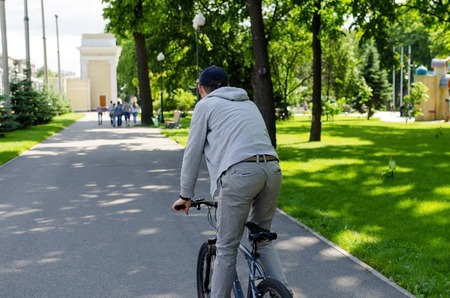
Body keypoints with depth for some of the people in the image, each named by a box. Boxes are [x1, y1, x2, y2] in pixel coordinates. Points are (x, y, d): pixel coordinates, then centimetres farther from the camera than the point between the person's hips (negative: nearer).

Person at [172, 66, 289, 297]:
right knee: (263, 238, 23)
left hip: (240, 173, -6)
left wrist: (185, 196, 20)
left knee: (227, 248, 6)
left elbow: (192, 154, 13)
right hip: (272, 169, 6)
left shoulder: (205, 105, 14)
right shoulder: (249, 103, 30)